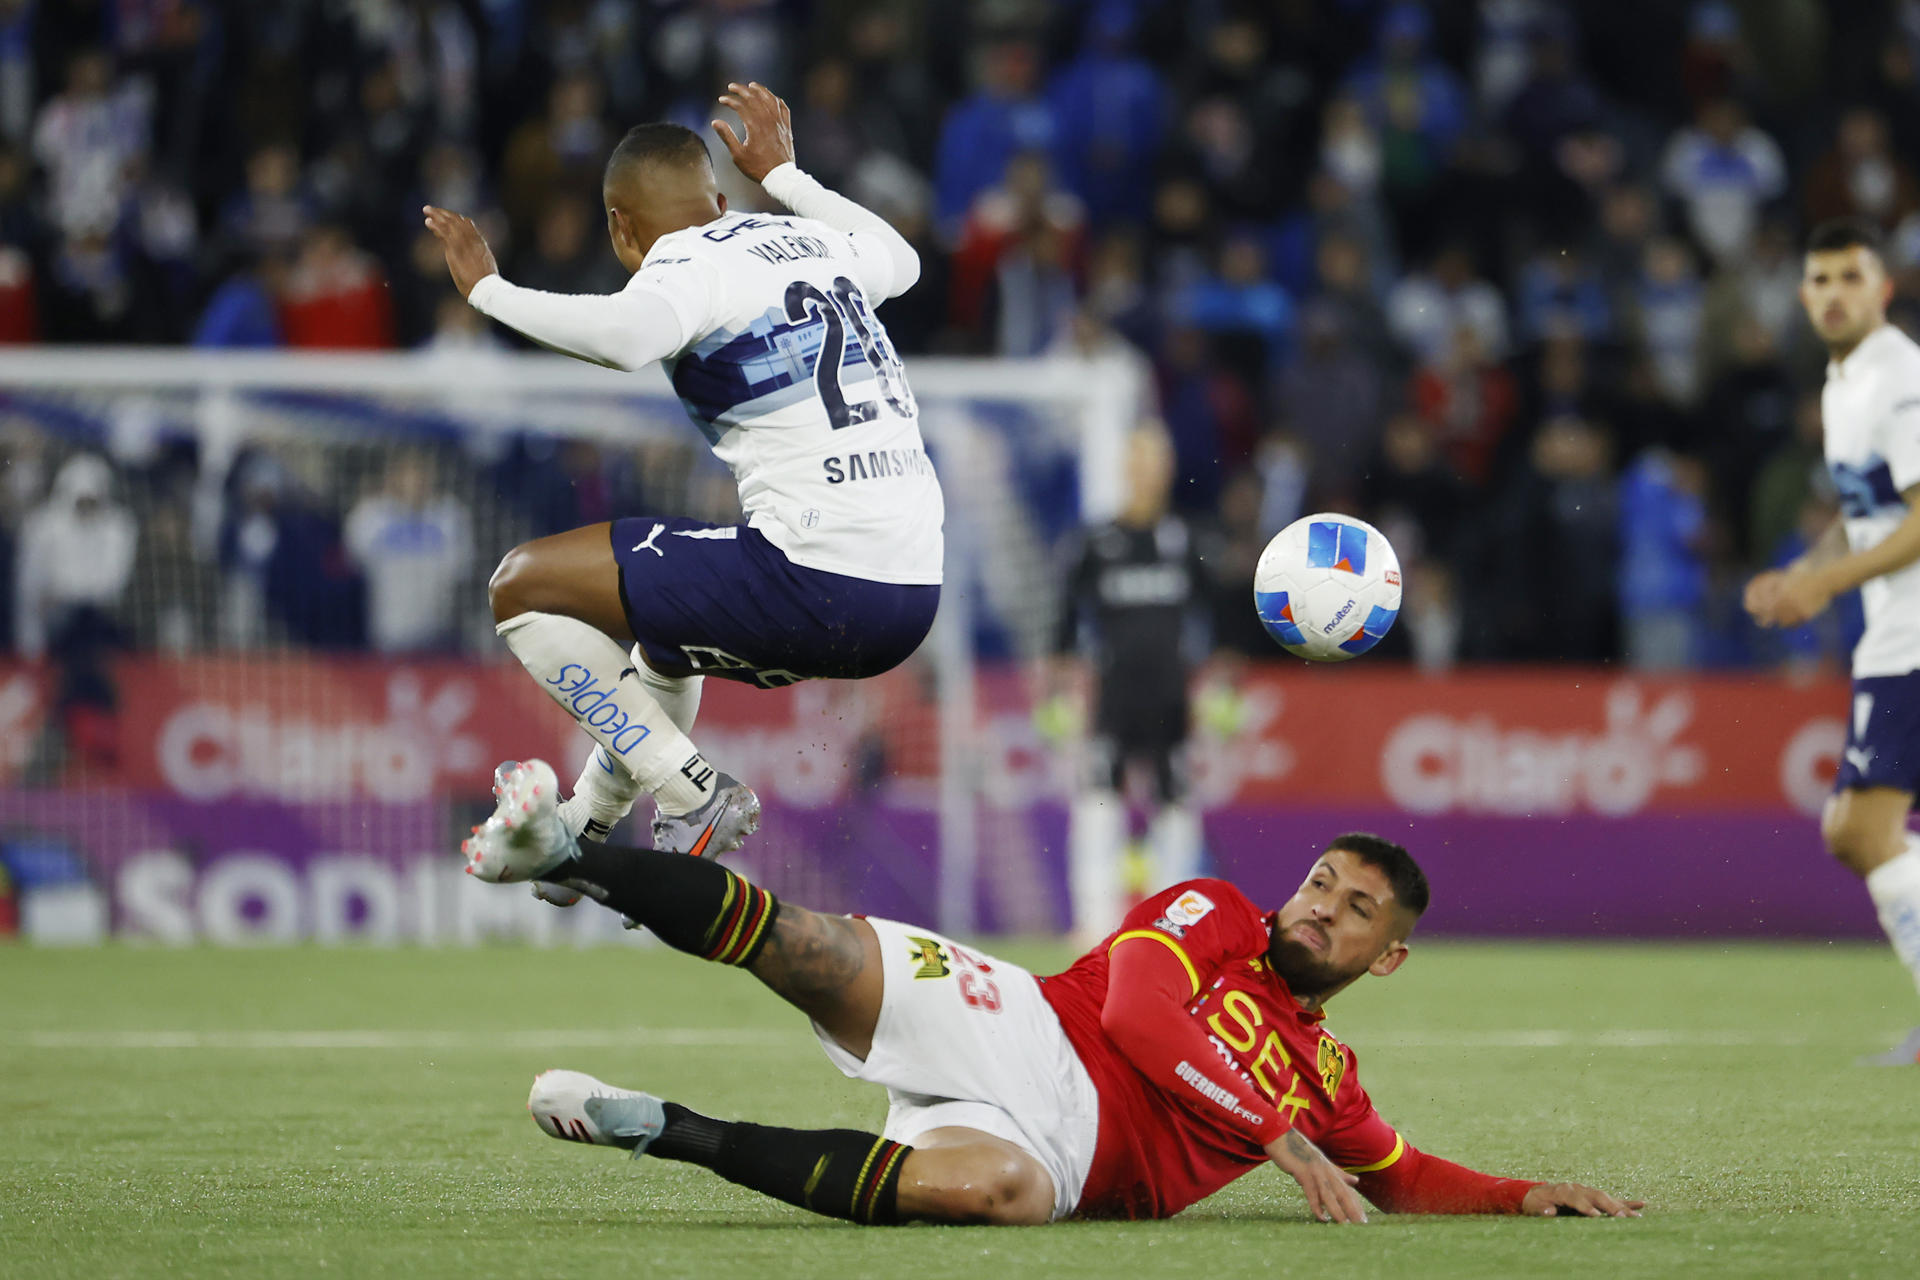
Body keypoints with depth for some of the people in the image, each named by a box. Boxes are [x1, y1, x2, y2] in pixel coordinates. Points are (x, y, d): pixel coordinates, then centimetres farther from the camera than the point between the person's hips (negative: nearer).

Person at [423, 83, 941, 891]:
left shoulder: (685, 268, -4)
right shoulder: (814, 243, 18)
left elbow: (628, 335, -28)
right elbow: (900, 259, 42)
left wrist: (488, 291, -12)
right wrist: (780, 174, 54)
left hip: (815, 591, -8)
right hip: (915, 595, 8)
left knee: (523, 586, 3)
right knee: (665, 627, 36)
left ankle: (693, 795, -3)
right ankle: (576, 837, 45)